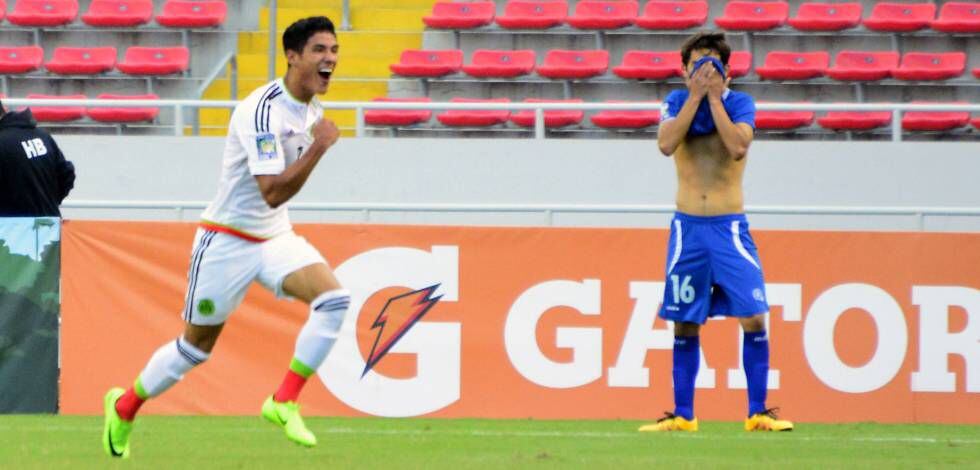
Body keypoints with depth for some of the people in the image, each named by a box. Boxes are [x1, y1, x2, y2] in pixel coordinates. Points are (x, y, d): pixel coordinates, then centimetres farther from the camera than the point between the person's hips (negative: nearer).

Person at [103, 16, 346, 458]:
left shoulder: (311, 110, 2)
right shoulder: (263, 110, -25)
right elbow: (273, 193, -32)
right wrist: (319, 147, -35)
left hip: (275, 238, 7)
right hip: (227, 240, -7)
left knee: (334, 300, -20)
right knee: (196, 346, 7)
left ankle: (284, 402, -13)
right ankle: (124, 406, 32)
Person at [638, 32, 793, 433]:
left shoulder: (740, 103, 0)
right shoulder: (677, 101, 5)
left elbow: (738, 147, -18)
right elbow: (666, 144, -14)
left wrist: (715, 97, -14)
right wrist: (696, 96, -14)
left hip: (729, 227, -2)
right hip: (687, 227, 2)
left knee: (753, 317, -10)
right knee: (684, 325, 4)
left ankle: (758, 413, -5)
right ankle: (682, 415, 12)